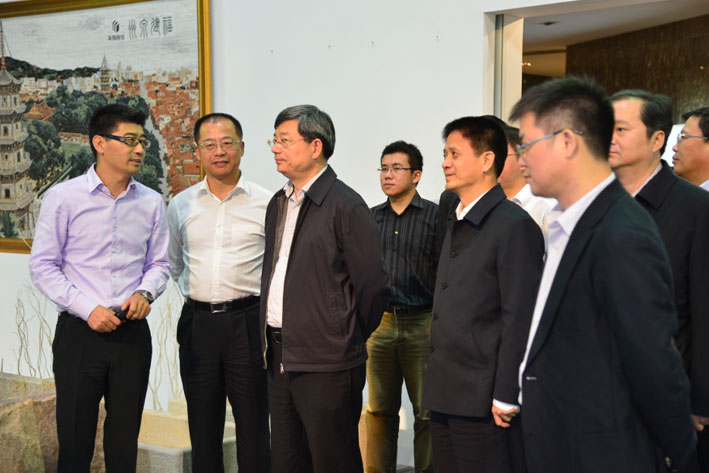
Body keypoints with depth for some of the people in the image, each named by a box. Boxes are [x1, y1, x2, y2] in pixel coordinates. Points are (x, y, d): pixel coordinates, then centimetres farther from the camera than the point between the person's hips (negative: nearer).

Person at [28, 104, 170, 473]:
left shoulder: (151, 203, 7)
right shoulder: (63, 198, -4)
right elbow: (42, 266, -4)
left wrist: (145, 292, -7)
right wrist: (88, 308, -13)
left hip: (132, 333, 3)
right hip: (79, 332, -3)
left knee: (125, 442, 11)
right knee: (75, 441, 3)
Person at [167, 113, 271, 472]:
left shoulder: (267, 204, -2)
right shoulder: (181, 205, 8)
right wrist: (197, 294, 14)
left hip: (247, 321, -3)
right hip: (197, 323, 3)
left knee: (253, 426, 3)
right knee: (202, 428, 12)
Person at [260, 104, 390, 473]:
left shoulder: (346, 206, -12)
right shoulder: (278, 204, 14)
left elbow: (371, 286, -11)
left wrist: (348, 342, 0)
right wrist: (272, 341, 15)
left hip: (326, 363, -8)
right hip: (279, 358, 8)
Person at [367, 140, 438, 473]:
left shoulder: (435, 216, -2)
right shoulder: (371, 218, 10)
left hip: (422, 324, -3)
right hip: (379, 323, 4)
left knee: (426, 411, 3)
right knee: (380, 409, 10)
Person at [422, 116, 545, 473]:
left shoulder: (515, 226, -13)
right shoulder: (457, 225, 15)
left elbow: (520, 320, -17)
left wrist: (505, 396, -18)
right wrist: (437, 384, 15)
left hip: (482, 400, -8)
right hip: (445, 396, 8)